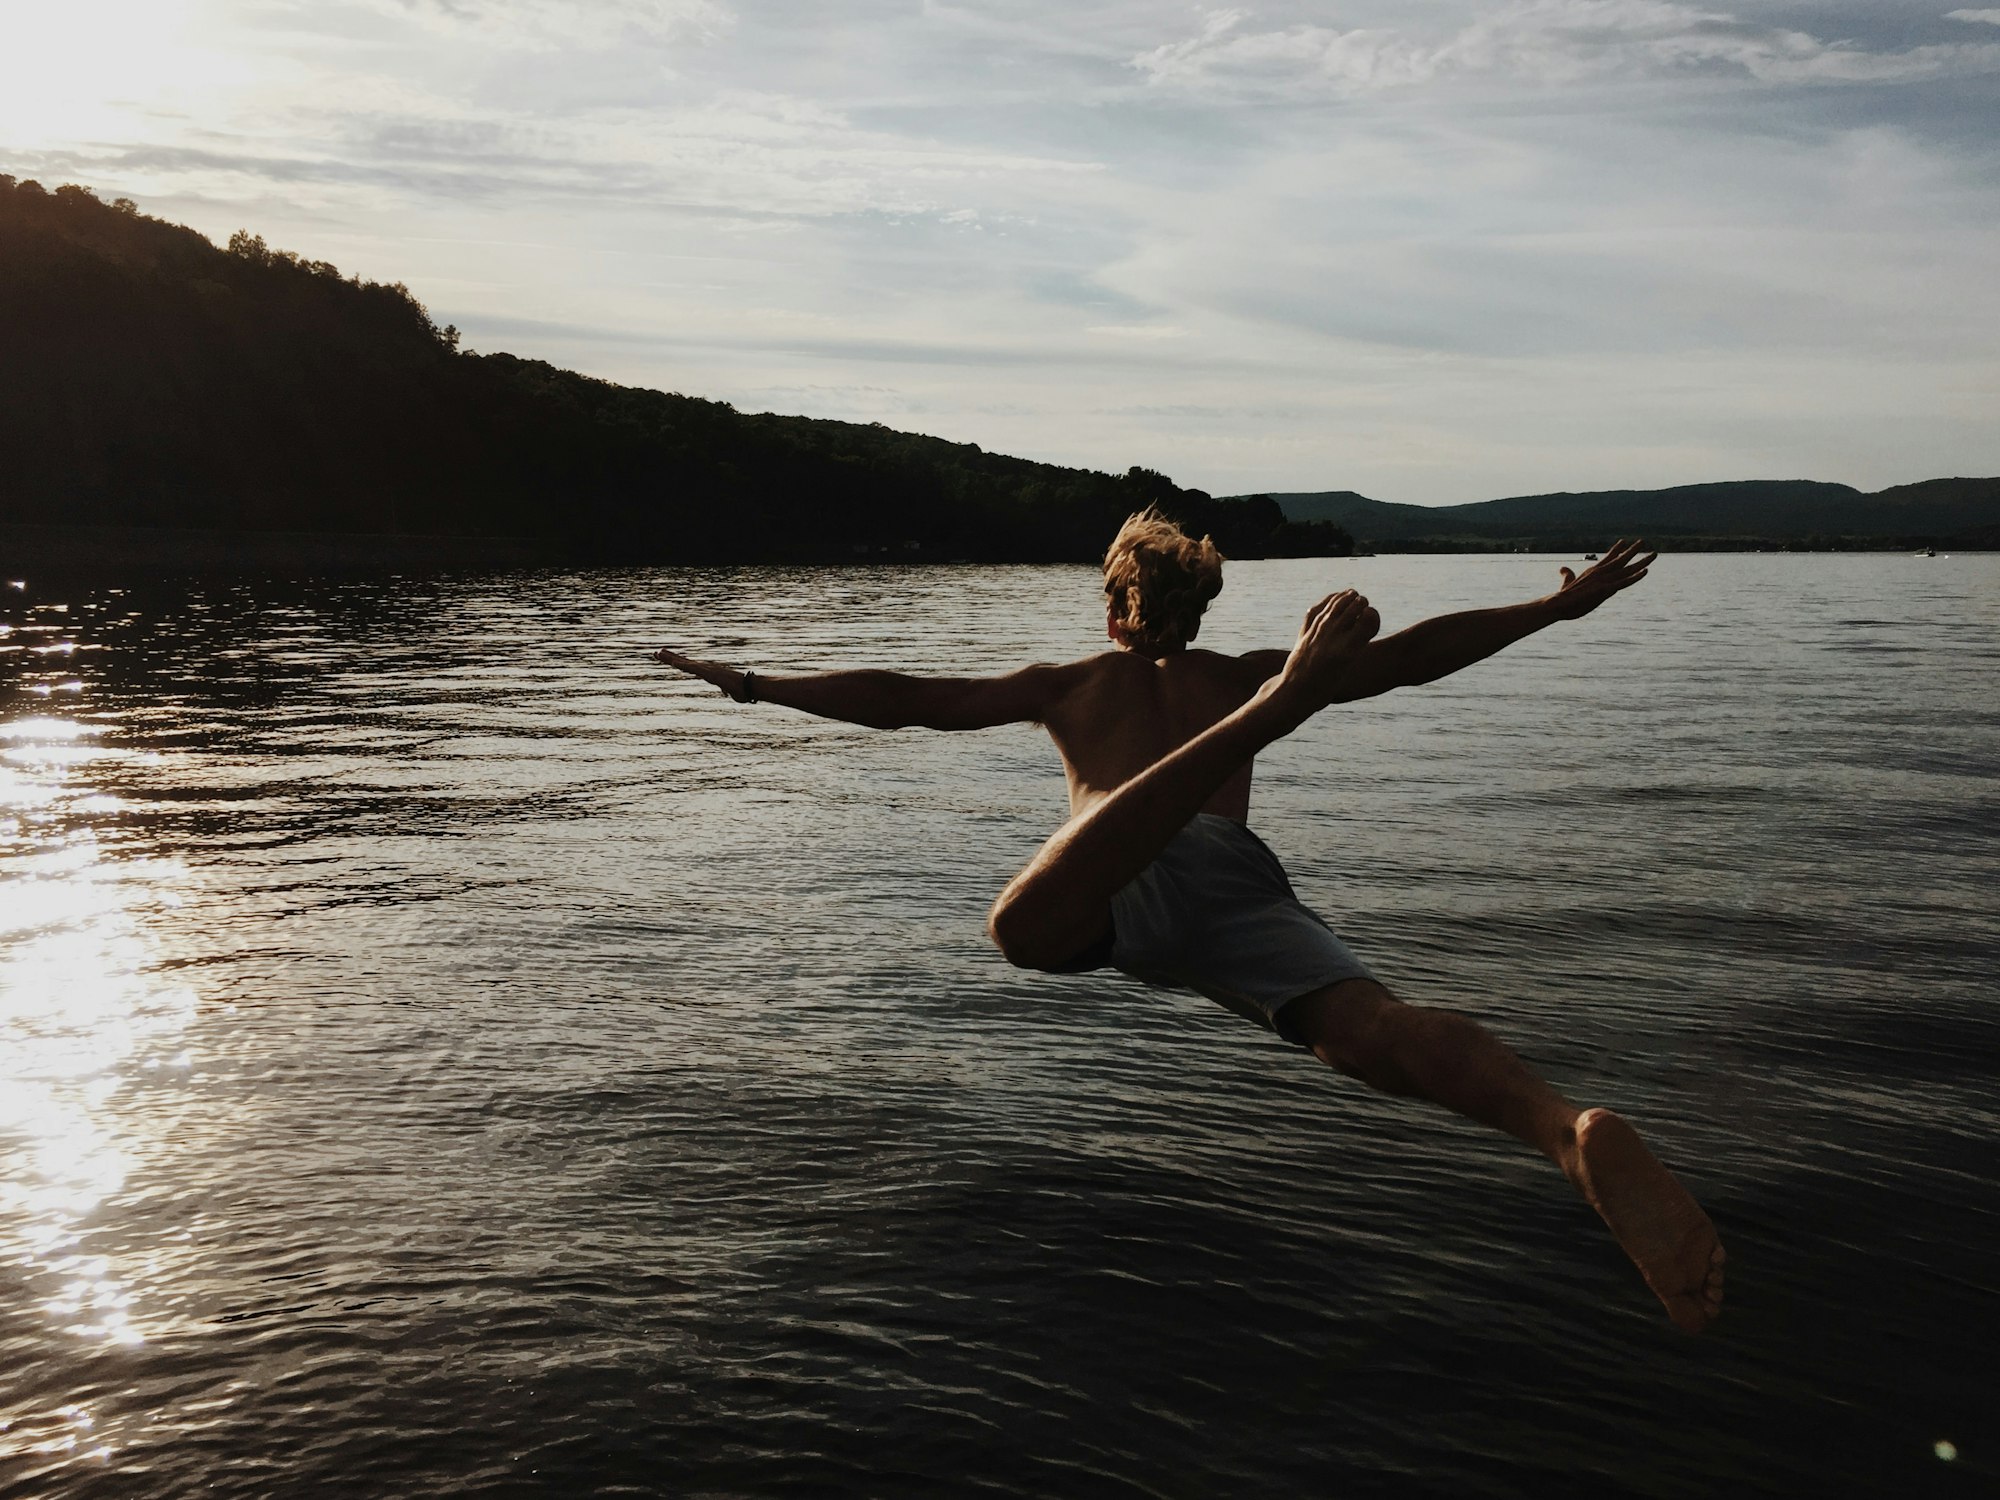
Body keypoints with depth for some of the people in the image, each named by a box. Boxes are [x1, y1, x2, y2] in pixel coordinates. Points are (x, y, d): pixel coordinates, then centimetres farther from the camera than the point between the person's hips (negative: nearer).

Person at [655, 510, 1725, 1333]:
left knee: (1024, 927, -35)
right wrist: (1558, 607, 42)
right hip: (1238, 876, 2)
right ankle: (1570, 1127, -54)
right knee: (1375, 1031, -22)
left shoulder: (1067, 683, 37)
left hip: (1126, 880, -2)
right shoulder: (1242, 674, 39)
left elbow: (905, 701, 32)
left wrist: (756, 685, 41)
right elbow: (1409, 654, 34)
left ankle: (1273, 706, -48)